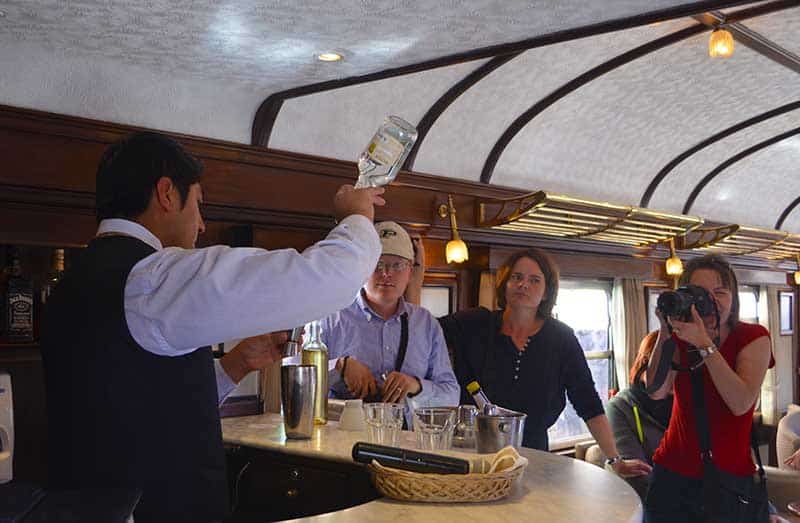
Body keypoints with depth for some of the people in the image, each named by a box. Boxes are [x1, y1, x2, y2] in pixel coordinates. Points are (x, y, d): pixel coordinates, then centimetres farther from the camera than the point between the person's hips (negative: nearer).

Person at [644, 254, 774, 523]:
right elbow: (656, 392, -13)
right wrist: (665, 332, -20)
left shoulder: (754, 337, -7)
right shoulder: (681, 339, 2)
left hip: (730, 479, -2)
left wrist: (704, 344, -26)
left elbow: (741, 404, -21)